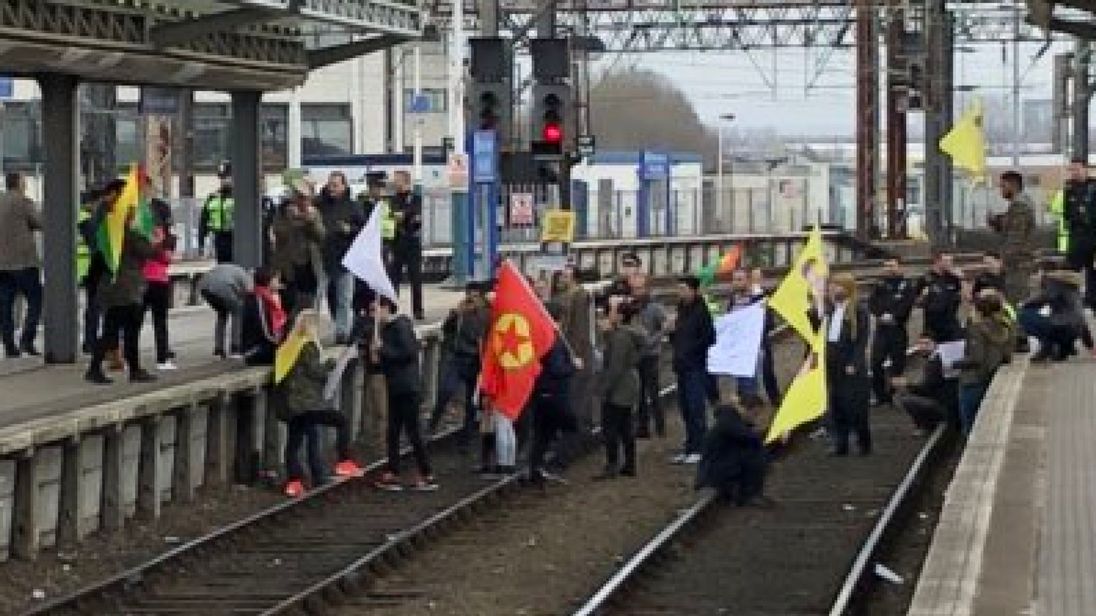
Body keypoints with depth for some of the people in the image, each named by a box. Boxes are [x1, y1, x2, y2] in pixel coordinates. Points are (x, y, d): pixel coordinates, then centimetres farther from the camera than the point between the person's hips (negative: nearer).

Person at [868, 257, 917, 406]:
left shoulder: (906, 286, 2)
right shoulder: (880, 285, 14)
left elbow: (907, 304, -10)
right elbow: (872, 303, 5)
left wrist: (893, 316, -17)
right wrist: (881, 315, -11)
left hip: (898, 329, -4)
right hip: (881, 329, 4)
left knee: (897, 364, -1)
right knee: (876, 363, 0)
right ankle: (880, 395, 9)